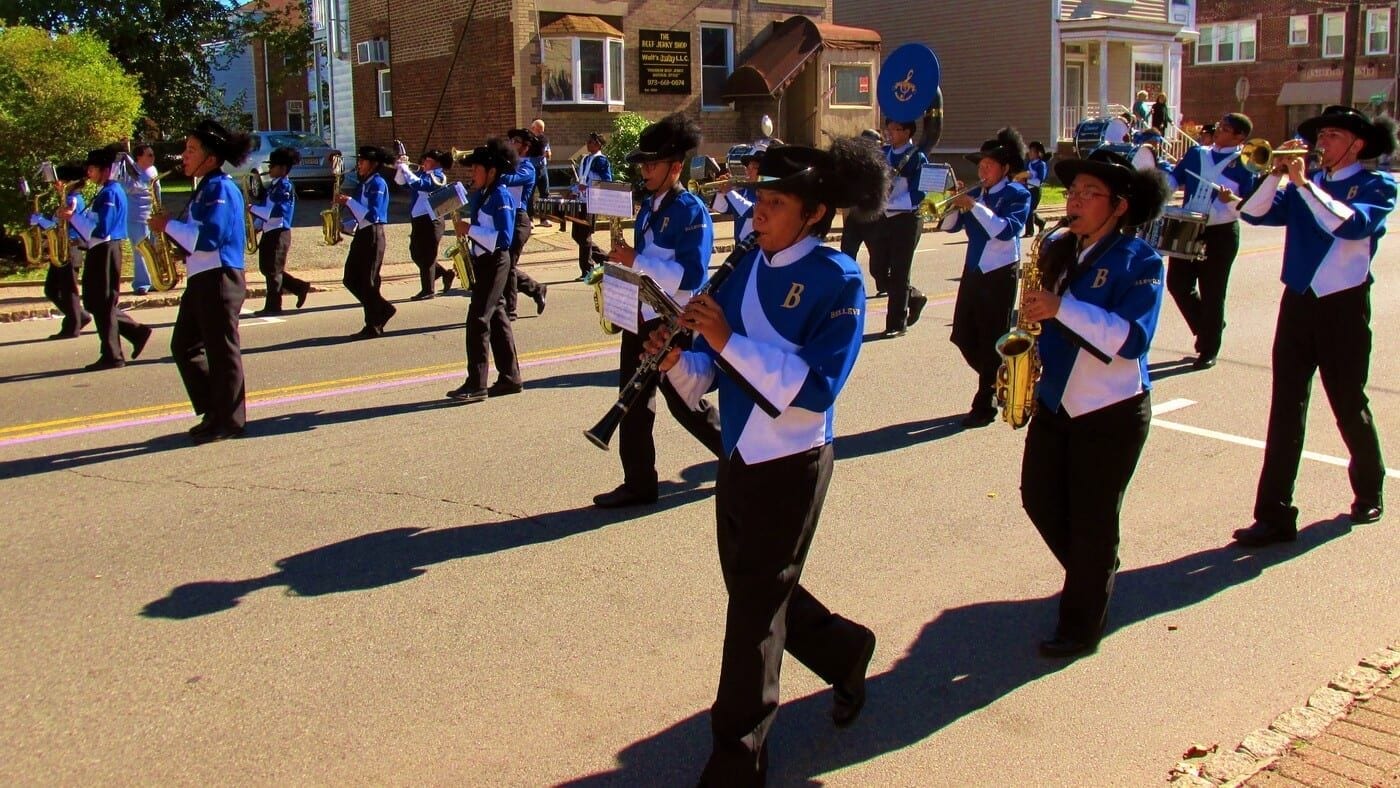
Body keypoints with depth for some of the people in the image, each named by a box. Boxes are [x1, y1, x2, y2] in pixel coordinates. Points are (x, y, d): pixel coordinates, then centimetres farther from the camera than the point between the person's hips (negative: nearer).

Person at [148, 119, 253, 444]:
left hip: (219, 280, -10)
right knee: (184, 346, 13)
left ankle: (229, 421, 5)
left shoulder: (221, 189, -13)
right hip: (200, 279, 10)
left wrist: (169, 225, -13)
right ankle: (213, 411, 20)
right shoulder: (205, 188, 17)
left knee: (221, 350, -3)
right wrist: (172, 229, 5)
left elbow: (208, 237, -24)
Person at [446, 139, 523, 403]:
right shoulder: (481, 195, 10)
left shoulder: (501, 197, -15)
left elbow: (504, 239, -24)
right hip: (482, 262, 9)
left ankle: (476, 384, -7)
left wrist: (469, 230, -24)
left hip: (494, 263, -9)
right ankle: (510, 378, 19)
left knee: (478, 320, -10)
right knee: (496, 318, 12)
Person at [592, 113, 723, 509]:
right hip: (641, 318, 9)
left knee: (683, 402, 2)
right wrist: (623, 260, 3)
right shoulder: (649, 204, 11)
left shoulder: (691, 211, -15)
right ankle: (638, 483, 19)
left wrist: (636, 261, -26)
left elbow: (690, 276, -24)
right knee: (634, 402, 9)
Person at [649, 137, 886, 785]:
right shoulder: (748, 266, 5)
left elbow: (817, 386, -25)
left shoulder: (837, 280, -14)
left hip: (790, 465, -7)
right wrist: (677, 360, -17)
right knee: (751, 587, 20)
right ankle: (845, 650, 46)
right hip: (738, 457, 7)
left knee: (755, 607, 2)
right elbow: (710, 369, 6)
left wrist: (727, 339, -31)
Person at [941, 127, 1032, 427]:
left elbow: (1006, 230, -23)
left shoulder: (1018, 195, -7)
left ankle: (984, 405, 6)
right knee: (963, 336, 10)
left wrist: (974, 206, -25)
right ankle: (996, 381, 32)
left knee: (991, 340, -1)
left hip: (1000, 275, -6)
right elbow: (950, 225, 4)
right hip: (973, 272, 7)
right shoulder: (975, 194, 9)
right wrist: (955, 202, -12)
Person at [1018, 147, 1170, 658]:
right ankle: (1092, 571, 40)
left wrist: (1062, 307, -33)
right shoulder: (1057, 248, 5)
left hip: (1111, 411, -6)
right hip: (1053, 401, 6)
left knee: (1092, 520, 2)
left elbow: (1132, 338, -26)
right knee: (1039, 499, 14)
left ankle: (1081, 626, 17)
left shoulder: (1139, 261, -13)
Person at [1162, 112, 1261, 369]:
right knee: (1177, 283, 8)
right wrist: (1157, 164, -7)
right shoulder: (1197, 154, 8)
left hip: (1221, 234, -5)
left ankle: (1209, 350, 13)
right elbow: (1173, 179, 10)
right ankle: (1206, 328, 32)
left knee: (1212, 293, 0)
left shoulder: (1244, 165, -5)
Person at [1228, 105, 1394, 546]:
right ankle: (1275, 514, -1)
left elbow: (1351, 224, -22)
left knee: (1349, 405, 9)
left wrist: (1304, 183, -22)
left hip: (1344, 307, -4)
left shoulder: (1377, 185, -2)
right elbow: (1255, 214, -1)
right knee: (1285, 410, -1)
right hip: (1297, 303, 4)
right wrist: (1278, 174, -12)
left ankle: (1368, 492, 35)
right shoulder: (1305, 185, 12)